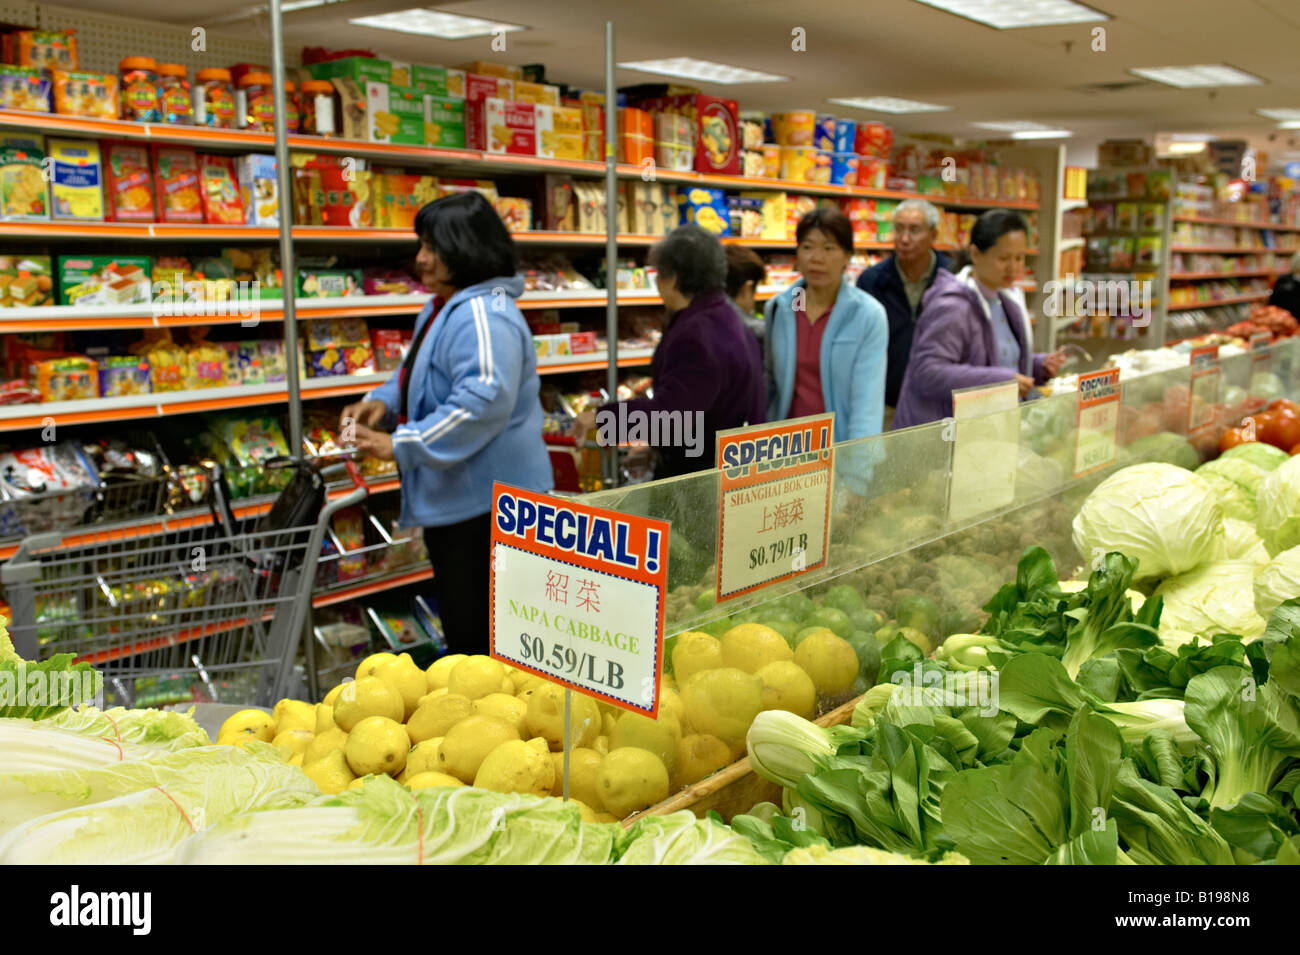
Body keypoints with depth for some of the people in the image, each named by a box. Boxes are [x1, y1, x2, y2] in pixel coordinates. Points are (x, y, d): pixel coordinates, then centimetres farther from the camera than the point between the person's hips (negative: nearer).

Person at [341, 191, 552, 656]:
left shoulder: (484, 317, -21)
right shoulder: (442, 309, 14)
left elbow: (483, 400, -33)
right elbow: (418, 376, 26)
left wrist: (402, 446, -28)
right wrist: (383, 401, 4)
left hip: (485, 501, -11)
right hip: (453, 498, 11)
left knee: (475, 634, -2)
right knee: (460, 622, 22)